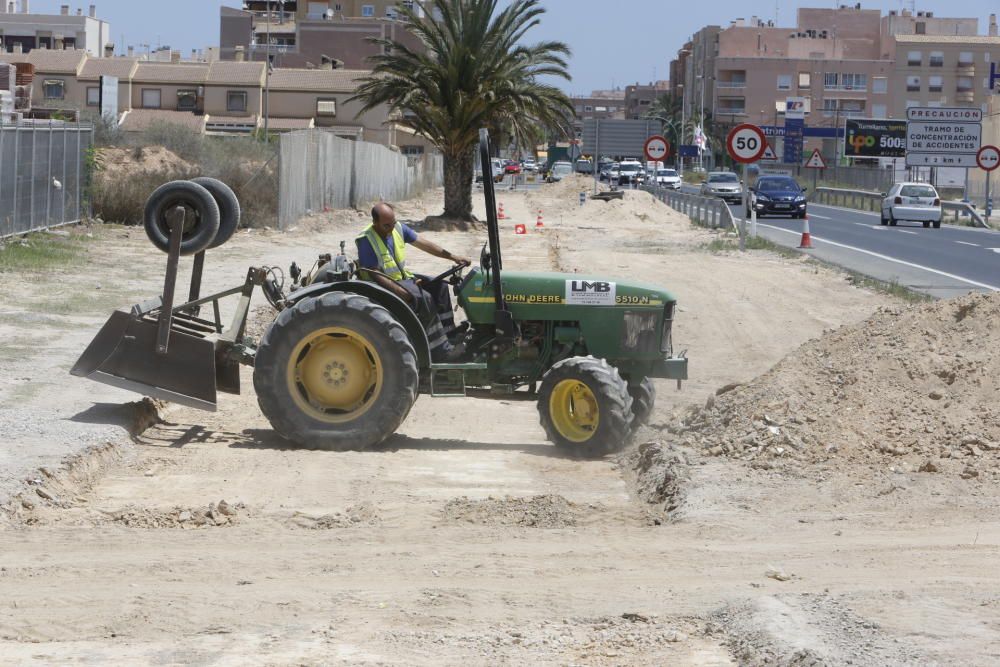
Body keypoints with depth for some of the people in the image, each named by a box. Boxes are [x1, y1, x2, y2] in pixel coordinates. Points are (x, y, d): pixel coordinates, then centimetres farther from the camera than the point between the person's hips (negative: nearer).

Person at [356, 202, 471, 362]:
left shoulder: (398, 228, 1)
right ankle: (440, 350, -24)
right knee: (425, 299, -25)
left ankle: (449, 335, -3)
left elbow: (424, 244, 6)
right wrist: (401, 292, -30)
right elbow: (375, 275, -22)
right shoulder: (366, 240, -20)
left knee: (439, 286, -5)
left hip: (403, 276, 8)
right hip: (384, 284, -8)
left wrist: (452, 257, 0)